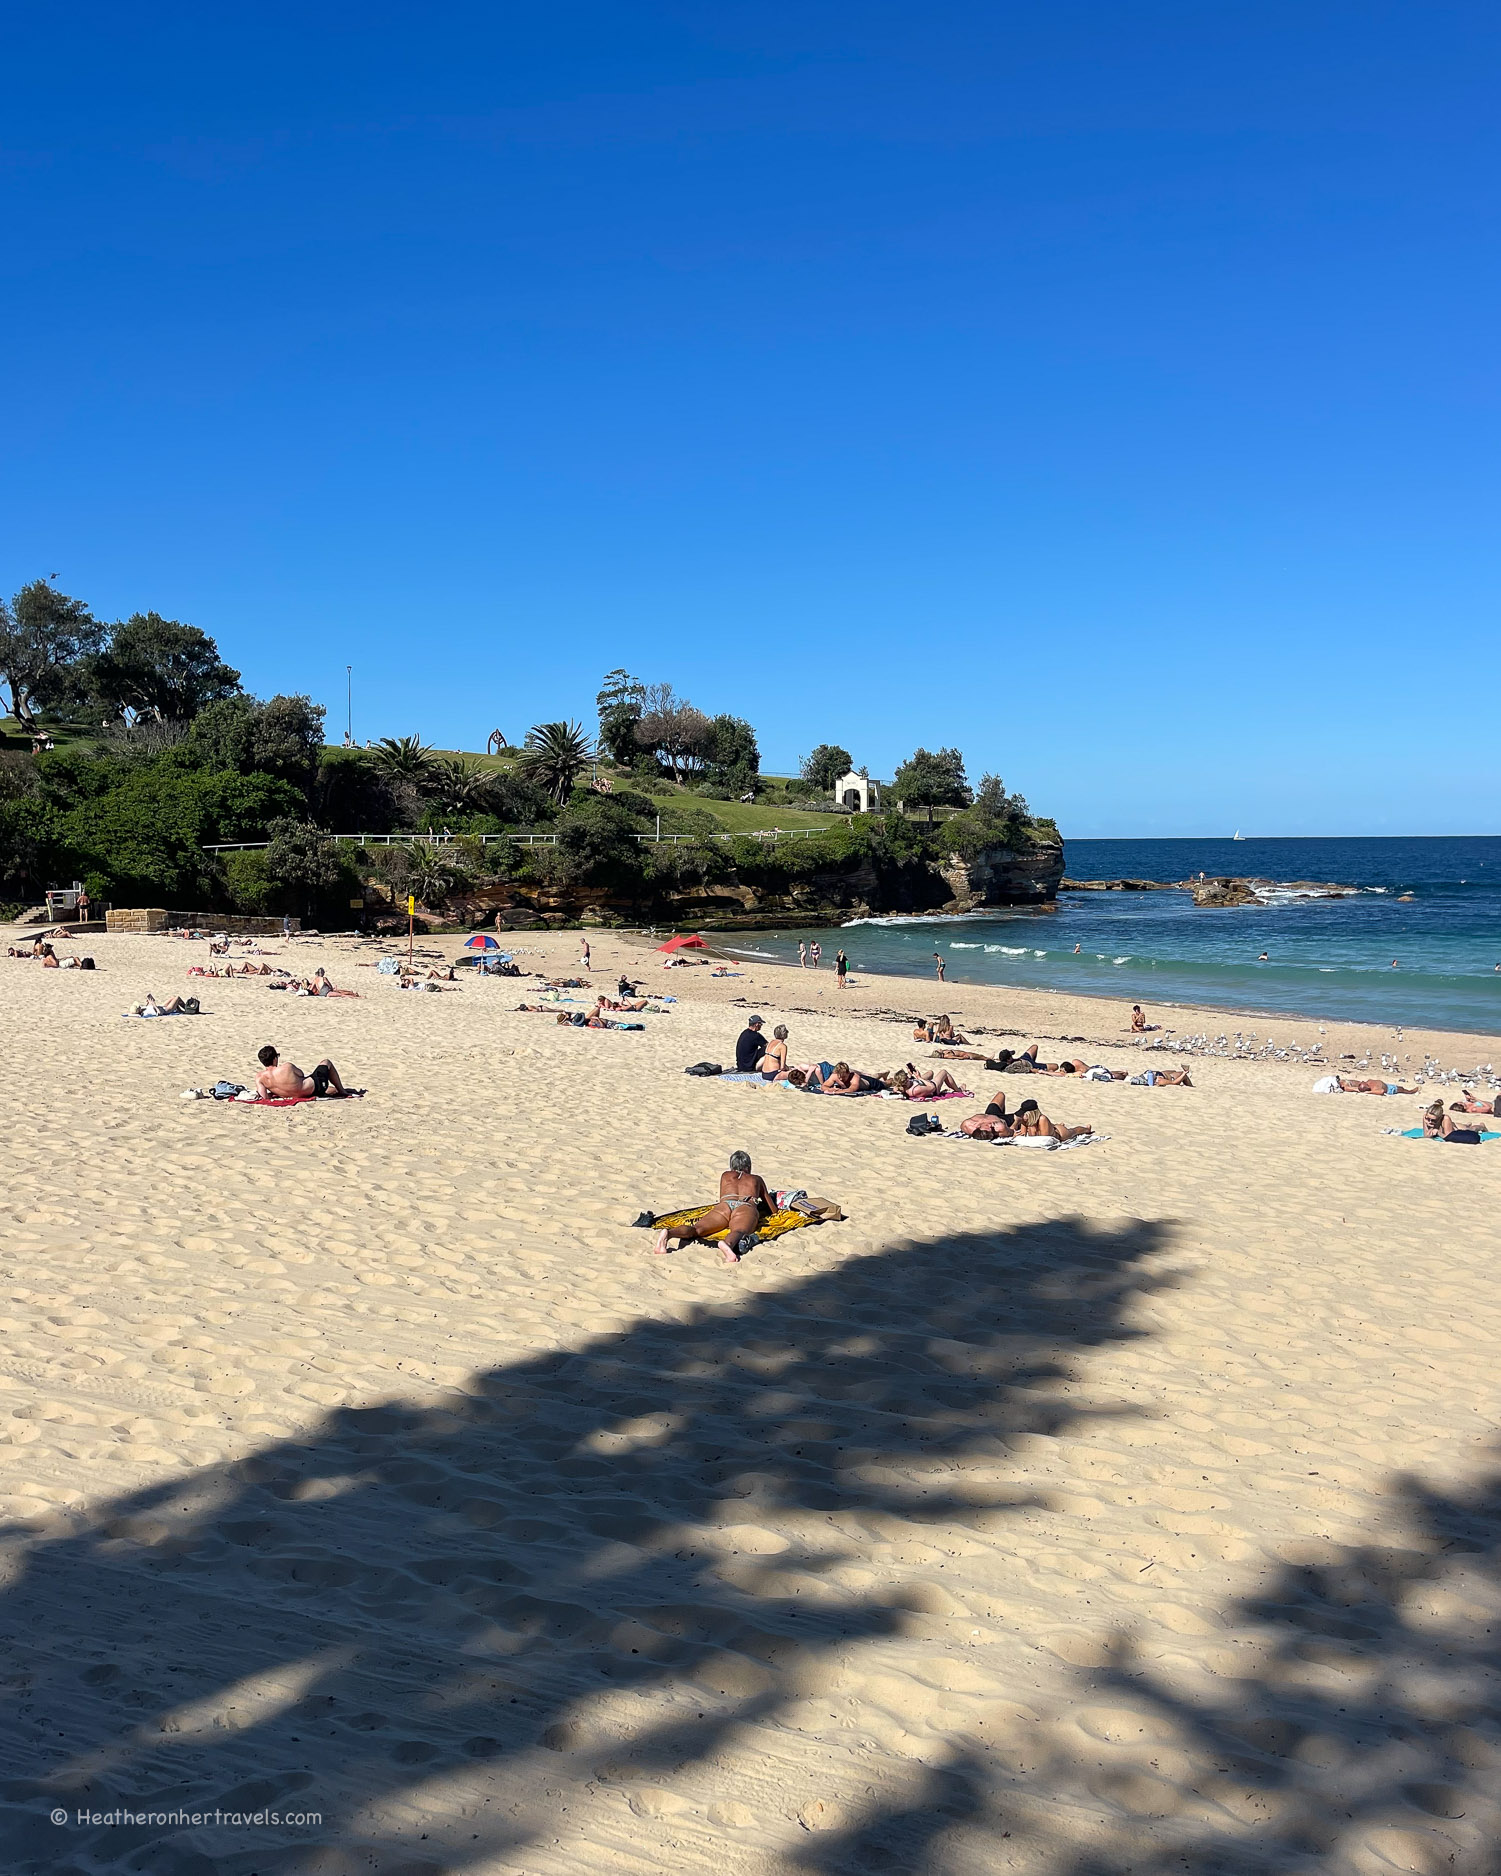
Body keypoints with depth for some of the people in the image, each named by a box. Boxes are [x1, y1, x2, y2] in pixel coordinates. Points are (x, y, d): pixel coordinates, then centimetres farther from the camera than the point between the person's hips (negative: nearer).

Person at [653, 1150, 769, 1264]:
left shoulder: (725, 1176, 39)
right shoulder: (757, 1179, 37)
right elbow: (773, 1210, 43)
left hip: (724, 1204, 2)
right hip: (747, 1207, -2)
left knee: (697, 1228, -21)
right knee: (739, 1231, -34)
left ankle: (668, 1234, -51)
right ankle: (728, 1244, -70)